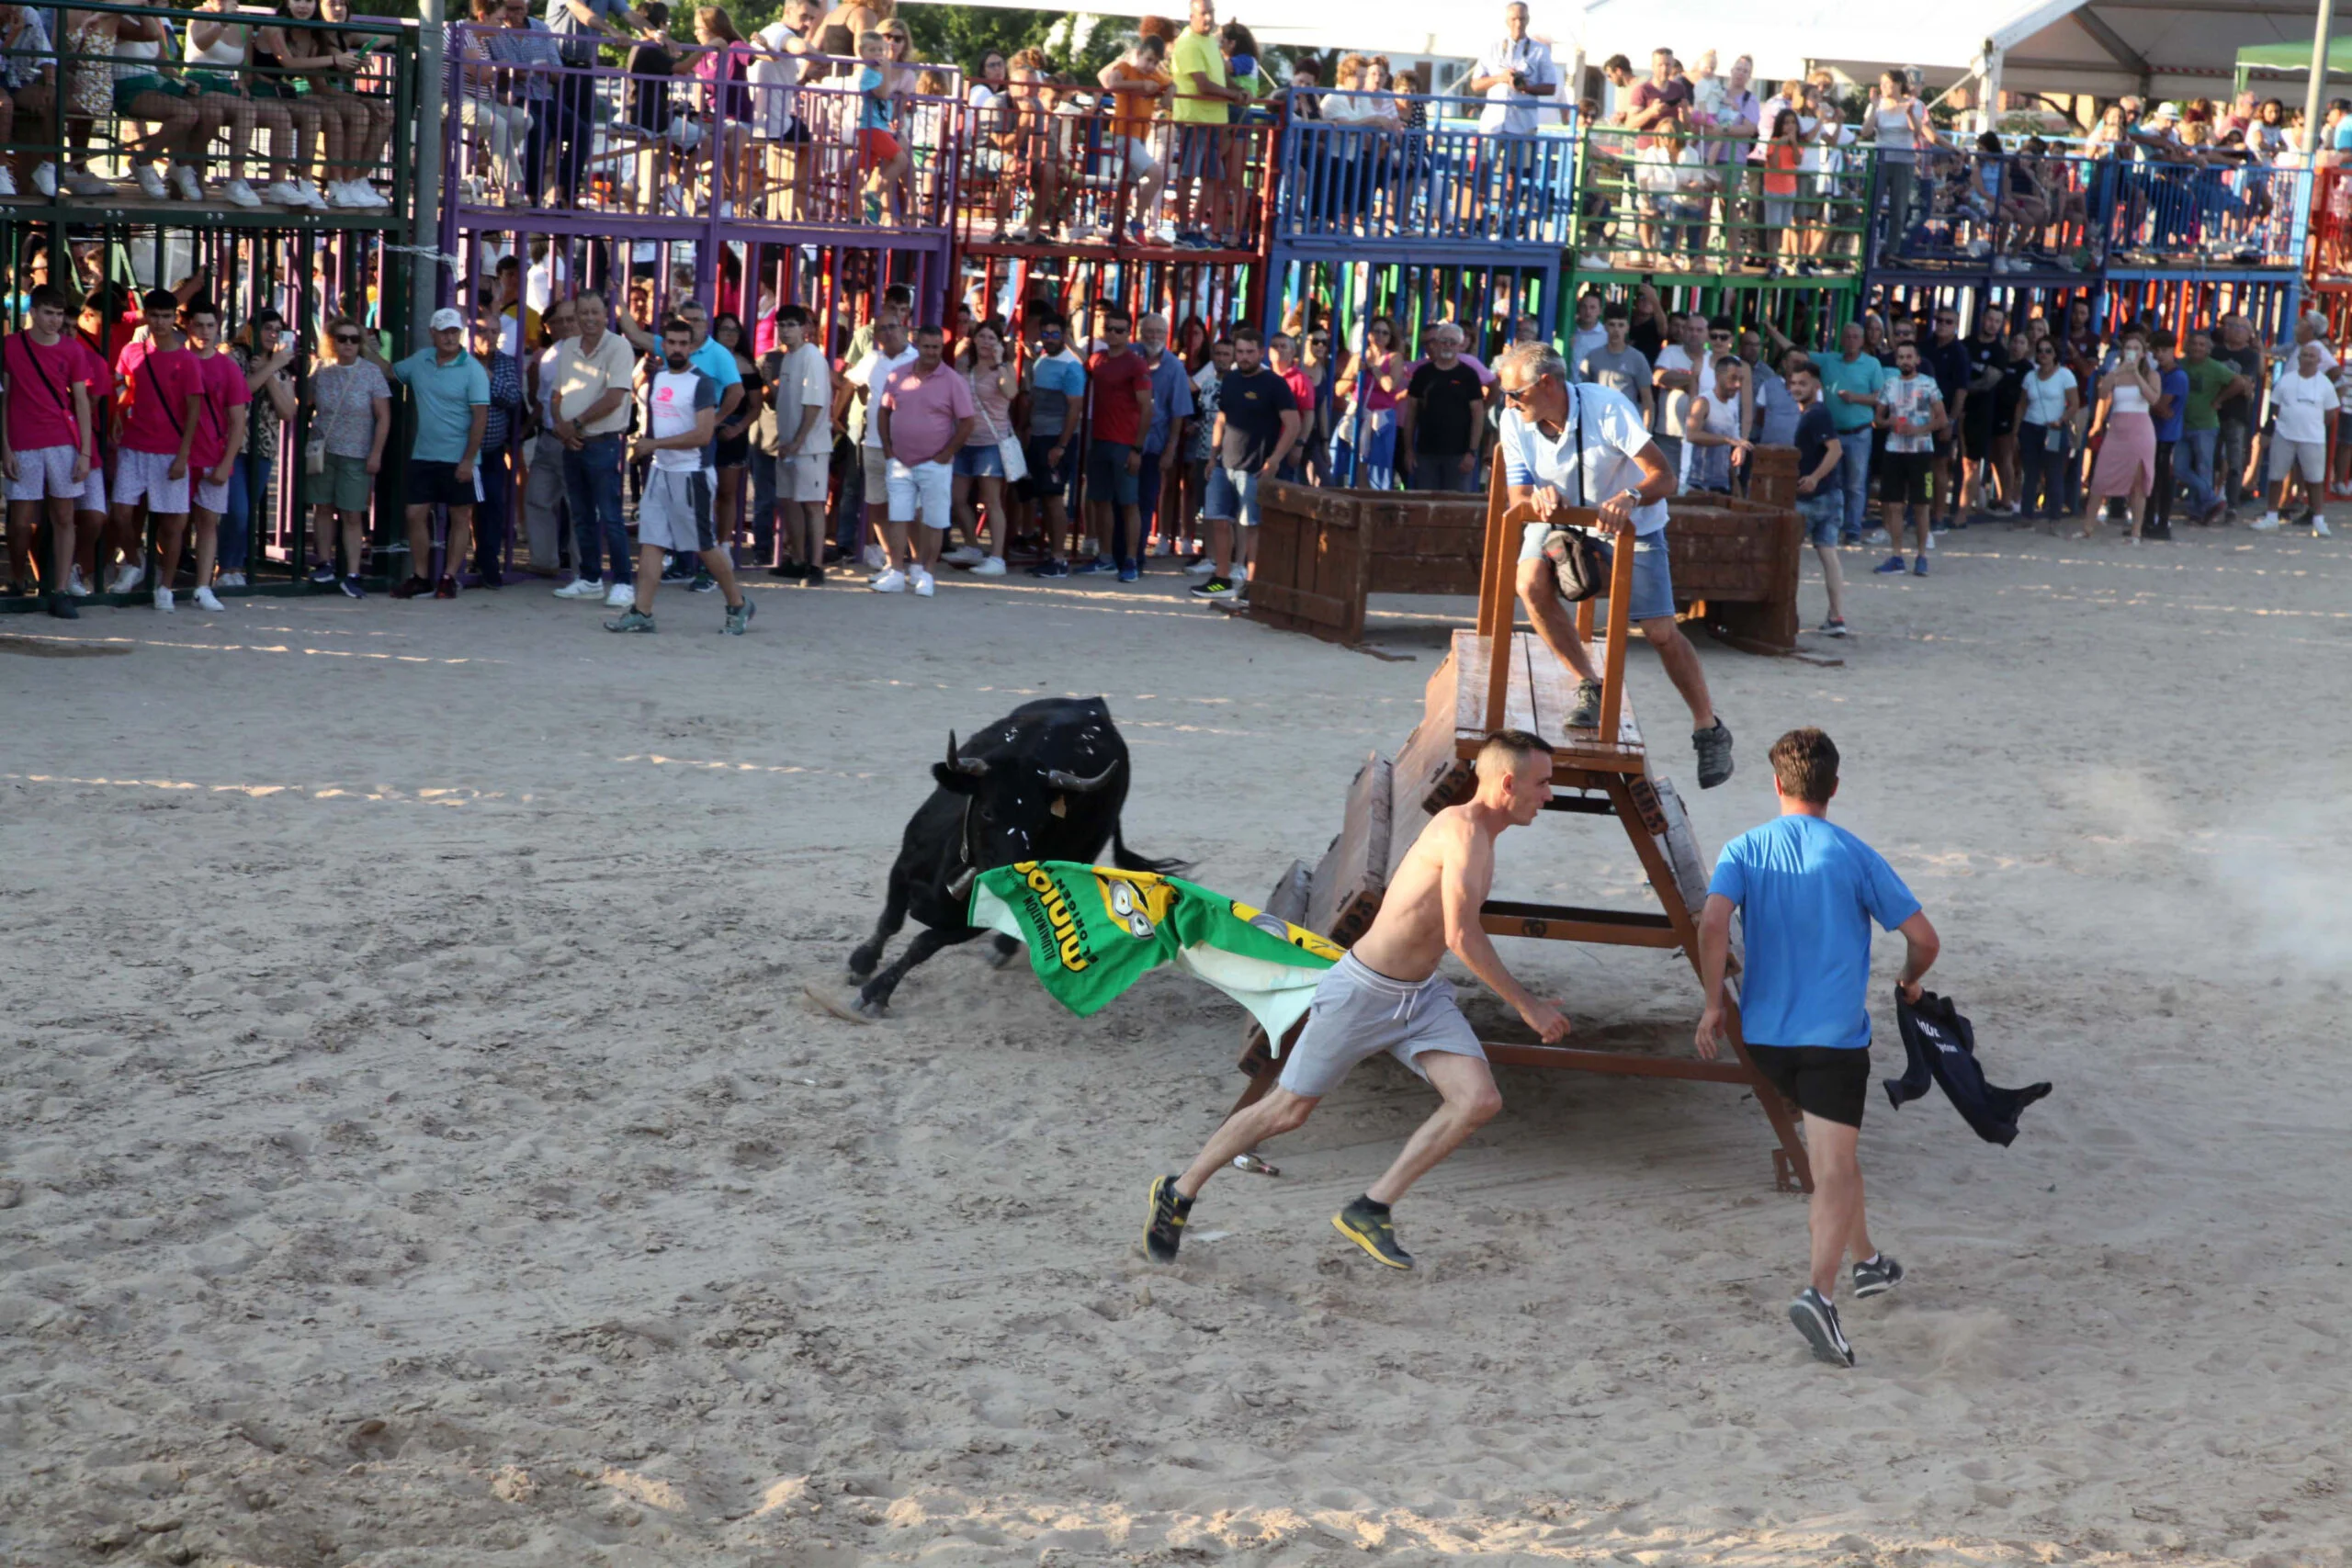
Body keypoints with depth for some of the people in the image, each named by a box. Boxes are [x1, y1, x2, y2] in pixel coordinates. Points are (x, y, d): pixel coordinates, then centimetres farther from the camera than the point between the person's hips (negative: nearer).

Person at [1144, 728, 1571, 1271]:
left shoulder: (1479, 834, 7)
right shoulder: (1463, 829, -23)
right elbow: (1462, 936, -30)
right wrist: (1526, 1005, -24)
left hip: (1422, 997, 9)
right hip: (1363, 994, -9)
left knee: (1480, 1100, -11)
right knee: (1288, 1111, 3)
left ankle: (1372, 1209, -5)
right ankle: (1178, 1193, 22)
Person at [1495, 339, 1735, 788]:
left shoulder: (1606, 409, -30)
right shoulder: (1515, 422, -19)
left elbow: (1664, 477, -33)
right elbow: (1518, 499, -13)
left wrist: (1630, 498, -54)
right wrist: (1538, 499, -37)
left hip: (1631, 521, -3)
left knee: (1661, 631, -7)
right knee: (1530, 581, -26)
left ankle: (1709, 730, 11)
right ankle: (1591, 685, -10)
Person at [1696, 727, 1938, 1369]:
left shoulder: (1744, 851, 1)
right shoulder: (1856, 857, -3)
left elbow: (1713, 921, -16)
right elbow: (1924, 938, -3)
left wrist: (1713, 1003, -8)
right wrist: (1910, 981, 18)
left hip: (1765, 1033, 4)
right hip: (1836, 1034, -4)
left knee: (1831, 1153, 25)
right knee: (1834, 1167, -7)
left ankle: (1866, 1262, 38)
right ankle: (1820, 1292, -26)